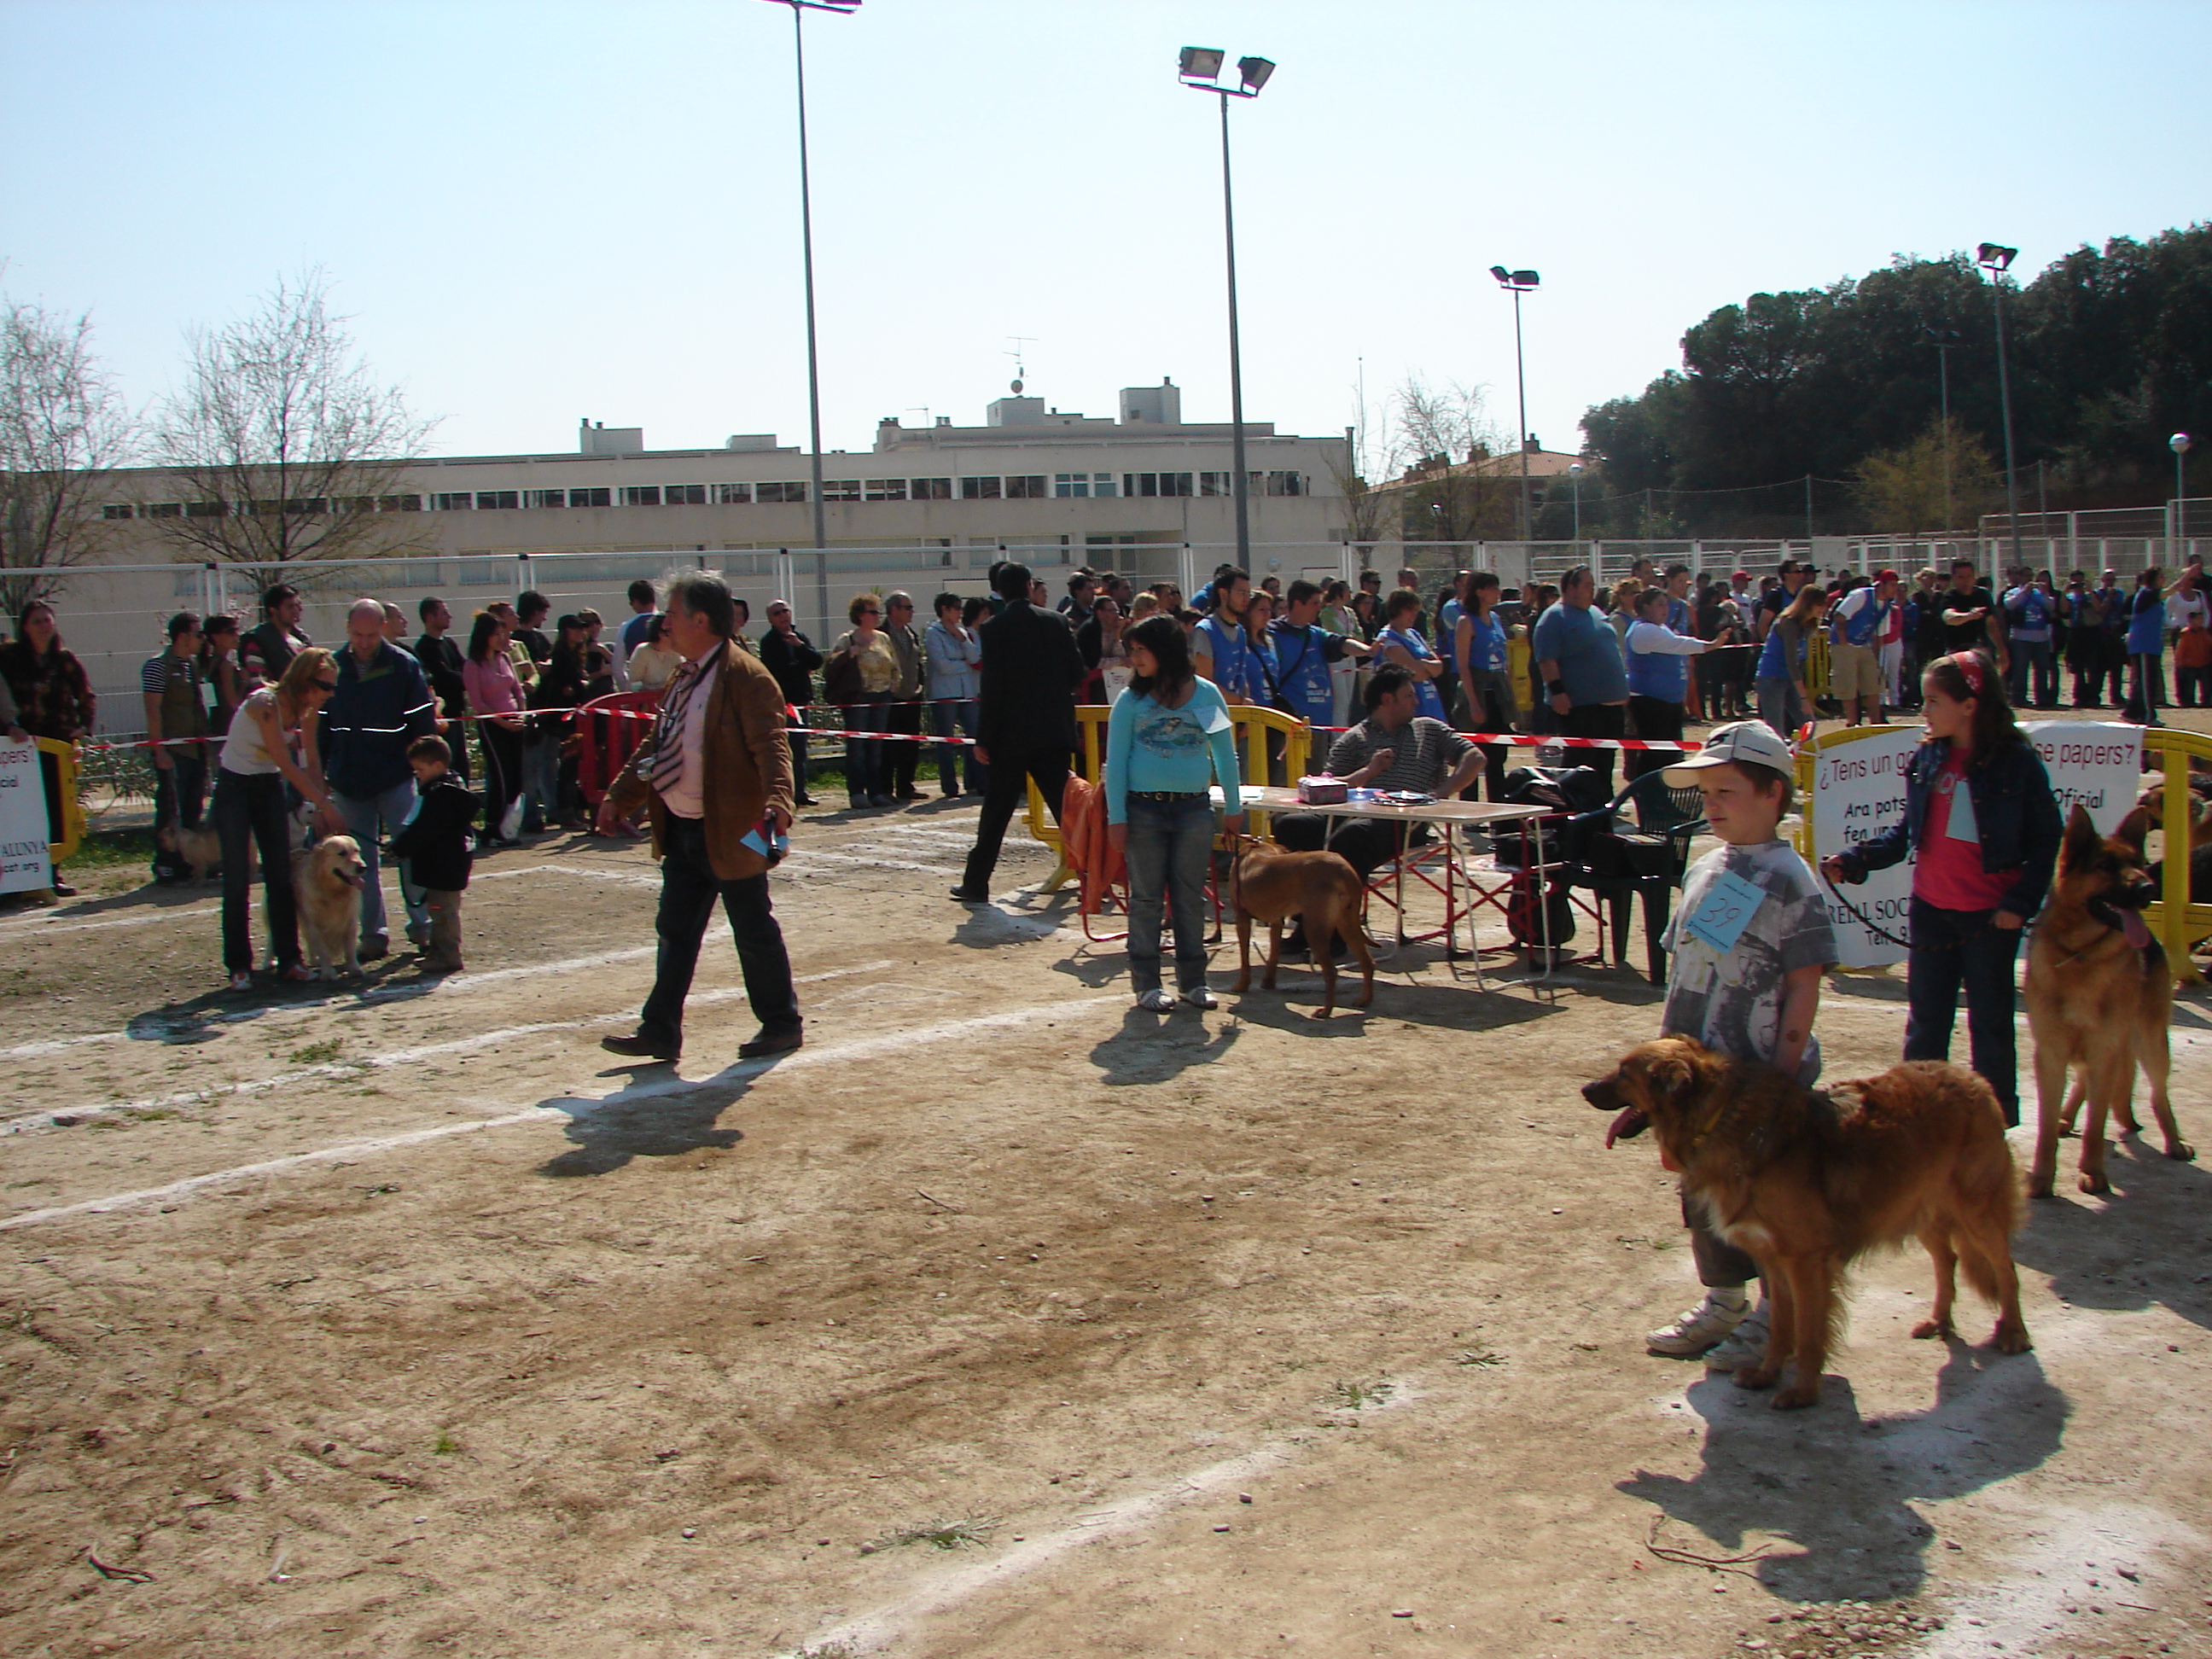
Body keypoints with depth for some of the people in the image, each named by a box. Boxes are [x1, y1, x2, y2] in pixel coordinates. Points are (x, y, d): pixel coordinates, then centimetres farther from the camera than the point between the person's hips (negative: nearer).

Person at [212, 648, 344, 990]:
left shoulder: (307, 709, -6)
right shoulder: (265, 703, -27)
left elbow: (312, 760, 0)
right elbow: (286, 764, -26)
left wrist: (321, 806, -10)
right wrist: (323, 802, -22)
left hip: (269, 786, 6)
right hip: (234, 786, -6)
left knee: (281, 875, 2)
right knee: (237, 879, -6)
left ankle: (288, 959, 5)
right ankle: (238, 966, 1)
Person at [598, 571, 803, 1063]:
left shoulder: (746, 678, -15)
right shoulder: (683, 678, 13)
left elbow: (771, 746, -24)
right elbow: (655, 746, 21)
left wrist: (777, 803, -38)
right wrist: (619, 797, 19)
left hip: (730, 832, -8)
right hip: (681, 833, 8)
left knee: (753, 931, 4)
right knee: (675, 931, 11)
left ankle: (781, 1024, 19)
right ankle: (660, 1032, 19)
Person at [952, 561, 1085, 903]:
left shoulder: (995, 628, -8)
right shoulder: (1056, 622, 3)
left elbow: (992, 686, -12)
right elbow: (1077, 672, 4)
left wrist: (983, 739, -9)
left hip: (1011, 735, -3)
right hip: (1055, 733, 3)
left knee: (996, 811, 4)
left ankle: (976, 883, 10)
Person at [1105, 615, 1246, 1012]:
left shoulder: (1207, 694, 4)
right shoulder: (1130, 700, 1)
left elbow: (1225, 753, 13)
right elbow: (1115, 760, 0)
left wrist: (1233, 807, 13)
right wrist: (1116, 816, -7)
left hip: (1194, 808, 1)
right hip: (1144, 808, -1)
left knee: (1191, 896, 6)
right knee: (1146, 897, 3)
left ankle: (1192, 980, 16)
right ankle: (1146, 983, 9)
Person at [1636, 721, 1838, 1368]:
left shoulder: (1788, 878, -13)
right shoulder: (1704, 870, 10)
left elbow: (1804, 987, -15)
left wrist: (1783, 1076, -18)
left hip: (1758, 1077, -7)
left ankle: (1774, 1316, 20)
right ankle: (1722, 1301, 32)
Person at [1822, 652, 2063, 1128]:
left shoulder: (2017, 763, -11)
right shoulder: (1928, 759, 3)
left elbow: (2047, 839, -7)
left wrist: (2021, 903, -14)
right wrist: (1854, 860, -2)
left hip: (1990, 917, -4)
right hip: (1931, 911, 4)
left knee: (1990, 1021, 9)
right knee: (1925, 1021, 12)